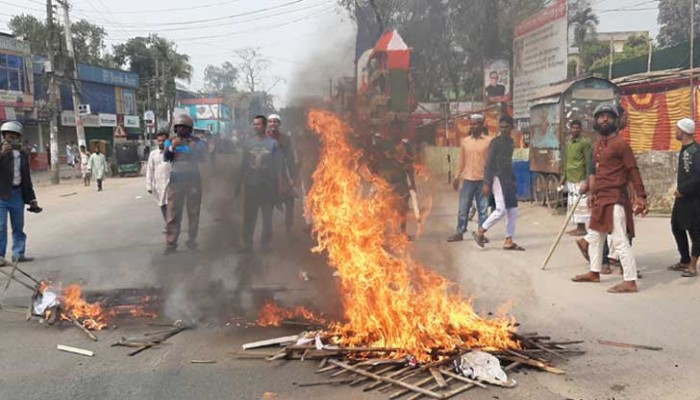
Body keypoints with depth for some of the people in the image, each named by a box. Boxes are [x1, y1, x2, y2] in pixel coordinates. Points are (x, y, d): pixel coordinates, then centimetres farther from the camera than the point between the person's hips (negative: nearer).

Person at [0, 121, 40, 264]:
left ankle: (18, 253, 20)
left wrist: (31, 198, 13)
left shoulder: (23, 155, 9)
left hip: (17, 194, 5)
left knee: (18, 226, 11)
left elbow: (27, 178, 14)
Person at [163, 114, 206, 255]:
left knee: (193, 212, 5)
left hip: (193, 179, 1)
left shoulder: (196, 142, 5)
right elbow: (165, 158, -7)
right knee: (173, 214, -3)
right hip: (176, 180, 0)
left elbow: (203, 158, -3)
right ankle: (170, 244, -2)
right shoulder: (170, 142, 6)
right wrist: (172, 147, -24)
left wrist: (188, 156, -16)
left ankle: (192, 241, 13)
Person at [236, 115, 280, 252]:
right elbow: (243, 164, 8)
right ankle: (247, 243, 15)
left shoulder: (273, 143, -3)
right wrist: (238, 183, 7)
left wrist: (277, 185, -5)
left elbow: (277, 165, -2)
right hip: (250, 185, 2)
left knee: (267, 216, 9)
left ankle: (265, 243, 19)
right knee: (249, 216, 5)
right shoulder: (248, 143, 4)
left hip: (267, 186, -2)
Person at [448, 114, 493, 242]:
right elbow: (462, 162, 12)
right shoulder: (465, 141, 8)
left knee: (483, 209, 4)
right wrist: (457, 178, 10)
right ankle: (459, 233, 11)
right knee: (463, 208, 4)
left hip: (483, 180, -2)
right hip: (468, 179, 2)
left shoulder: (489, 141, -1)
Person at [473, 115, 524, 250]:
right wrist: (487, 184, -16)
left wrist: (513, 180, 18)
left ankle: (509, 241, 9)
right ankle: (480, 232, 0)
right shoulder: (495, 142, -8)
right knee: (501, 210, -13)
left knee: (513, 211, 4)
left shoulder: (511, 142, 14)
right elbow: (489, 164, -11)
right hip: (498, 178, -8)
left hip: (509, 179, 8)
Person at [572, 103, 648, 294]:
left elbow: (633, 171, -14)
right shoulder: (597, 145, 14)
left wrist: (641, 196, -20)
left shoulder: (620, 143, -11)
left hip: (615, 199, -9)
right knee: (595, 236, 20)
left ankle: (630, 282, -8)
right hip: (600, 198, 9)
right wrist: (592, 193, 22)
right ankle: (594, 272, 35)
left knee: (620, 241, -11)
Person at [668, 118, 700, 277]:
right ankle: (685, 261, 28)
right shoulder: (684, 149, 12)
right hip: (682, 197, 10)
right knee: (677, 227, 16)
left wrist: (683, 190, -19)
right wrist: (679, 189, 8)